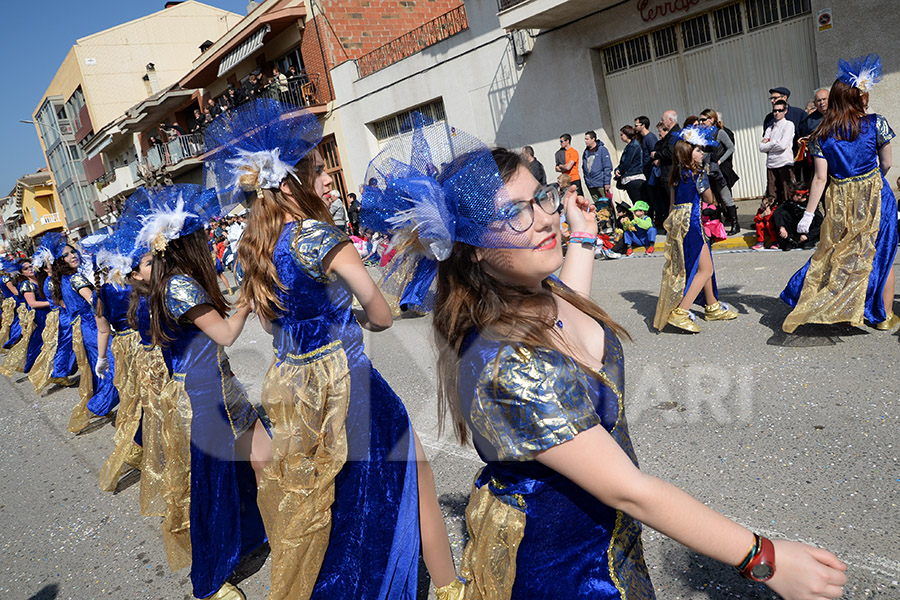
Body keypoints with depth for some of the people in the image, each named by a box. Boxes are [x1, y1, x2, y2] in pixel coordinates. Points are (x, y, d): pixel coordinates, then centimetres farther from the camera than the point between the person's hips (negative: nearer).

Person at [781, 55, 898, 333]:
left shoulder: (822, 135, -2)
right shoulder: (876, 123, -6)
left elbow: (820, 178, -5)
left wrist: (809, 213, -2)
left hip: (839, 201, 2)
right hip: (875, 196, -1)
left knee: (838, 253, 14)